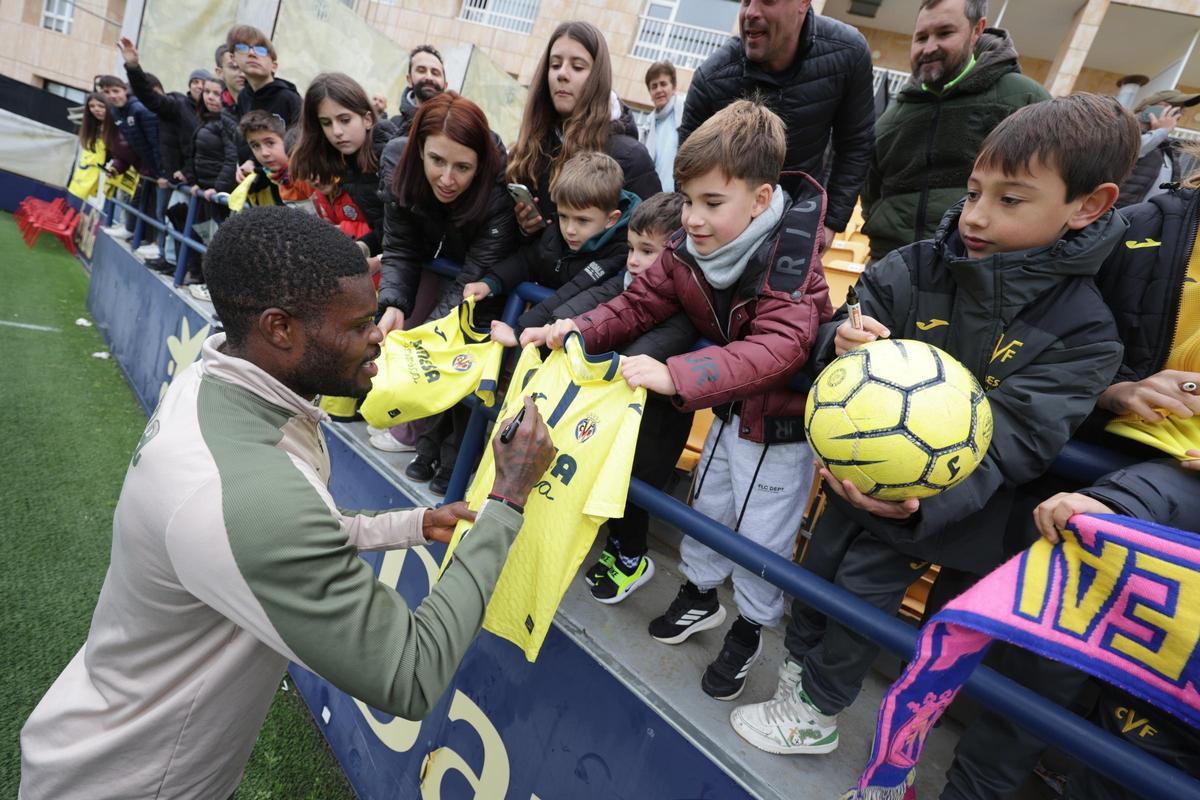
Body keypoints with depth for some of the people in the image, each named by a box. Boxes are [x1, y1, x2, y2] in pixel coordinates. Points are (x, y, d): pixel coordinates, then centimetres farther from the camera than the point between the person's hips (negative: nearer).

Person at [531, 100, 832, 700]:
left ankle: (750, 628, 34)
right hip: (730, 406, 7)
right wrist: (579, 329, -22)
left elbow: (777, 348, -46)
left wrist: (677, 376, -58)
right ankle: (700, 595, 47)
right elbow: (642, 302, -4)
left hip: (783, 419, -6)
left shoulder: (790, 266, -32)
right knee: (707, 504, 22)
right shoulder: (686, 249, -11)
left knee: (761, 532, 7)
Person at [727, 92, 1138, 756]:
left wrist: (924, 497, -40)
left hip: (940, 495, -3)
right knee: (818, 565, 18)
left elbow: (1010, 438, -24)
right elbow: (847, 327, -5)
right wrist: (843, 341, -31)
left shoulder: (1082, 331, -17)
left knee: (863, 590, 8)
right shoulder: (916, 269, -11)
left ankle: (816, 713, 35)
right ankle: (798, 668, 46)